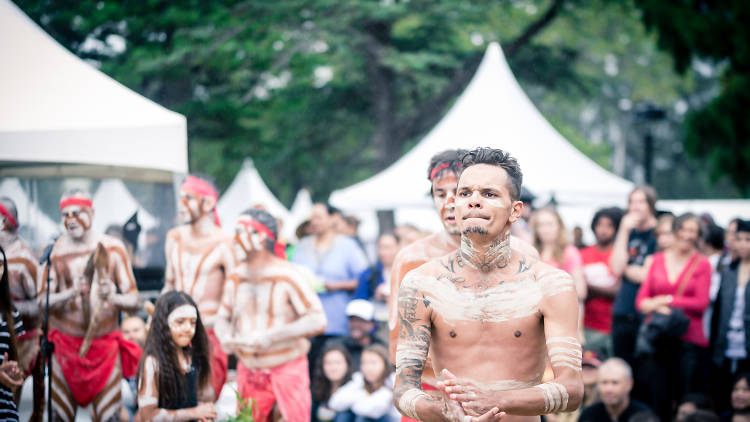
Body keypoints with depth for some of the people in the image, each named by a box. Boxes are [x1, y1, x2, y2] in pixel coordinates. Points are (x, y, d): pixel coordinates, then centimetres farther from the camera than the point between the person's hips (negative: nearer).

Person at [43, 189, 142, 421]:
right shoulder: (54, 250, 0)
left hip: (105, 345, 0)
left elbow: (134, 301, -1)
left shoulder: (112, 248, 1)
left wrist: (113, 298, -22)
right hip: (65, 345, 0)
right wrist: (70, 294, -22)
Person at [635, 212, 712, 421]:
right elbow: (641, 300, 9)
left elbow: (701, 303, -5)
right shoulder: (657, 260, 11)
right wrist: (655, 307, -12)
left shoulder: (702, 264, 2)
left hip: (689, 341, -2)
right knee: (657, 400, 2)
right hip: (658, 339, 3)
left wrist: (667, 300, -5)